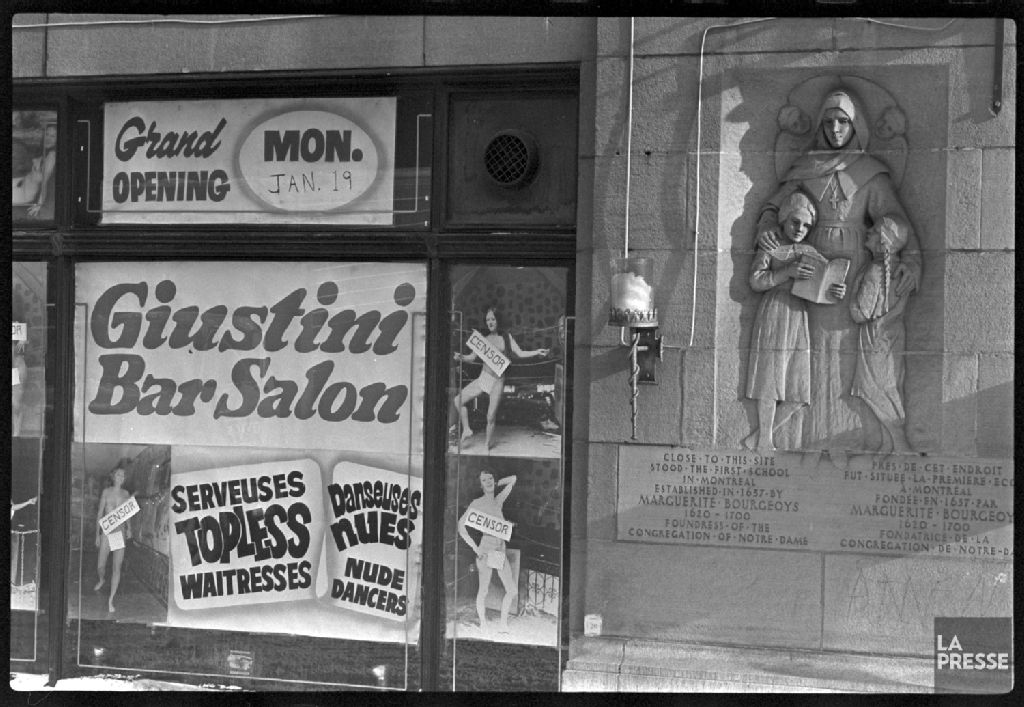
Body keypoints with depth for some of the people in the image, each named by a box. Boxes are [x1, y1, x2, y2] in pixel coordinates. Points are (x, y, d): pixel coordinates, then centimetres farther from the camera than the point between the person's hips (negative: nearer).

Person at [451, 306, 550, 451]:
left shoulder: (506, 337, 3)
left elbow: (520, 353, 1)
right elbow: (472, 357, 4)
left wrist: (536, 352, -10)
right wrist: (461, 357, -15)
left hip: (497, 380, -2)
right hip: (483, 377, 3)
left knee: (491, 416, -5)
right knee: (457, 400, -7)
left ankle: (488, 444, 11)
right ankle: (466, 429, 7)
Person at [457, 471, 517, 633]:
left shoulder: (499, 501, 13)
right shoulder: (477, 503, -2)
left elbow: (513, 479, 26)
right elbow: (461, 525, -8)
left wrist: (495, 485, 21)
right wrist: (475, 548, -12)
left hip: (501, 551, 5)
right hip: (486, 551, -5)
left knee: (513, 591, 1)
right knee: (483, 591, 1)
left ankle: (503, 623, 17)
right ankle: (483, 624, 18)